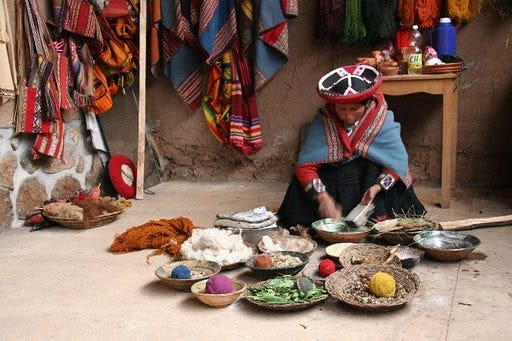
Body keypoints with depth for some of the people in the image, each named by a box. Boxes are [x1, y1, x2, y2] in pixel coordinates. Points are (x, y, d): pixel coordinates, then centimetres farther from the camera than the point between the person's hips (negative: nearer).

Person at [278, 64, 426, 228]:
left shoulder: (382, 122, -14)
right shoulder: (322, 122, -16)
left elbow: (397, 163, -16)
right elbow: (305, 166, -22)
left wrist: (377, 187, -33)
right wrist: (322, 197, -37)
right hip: (331, 180, 1)